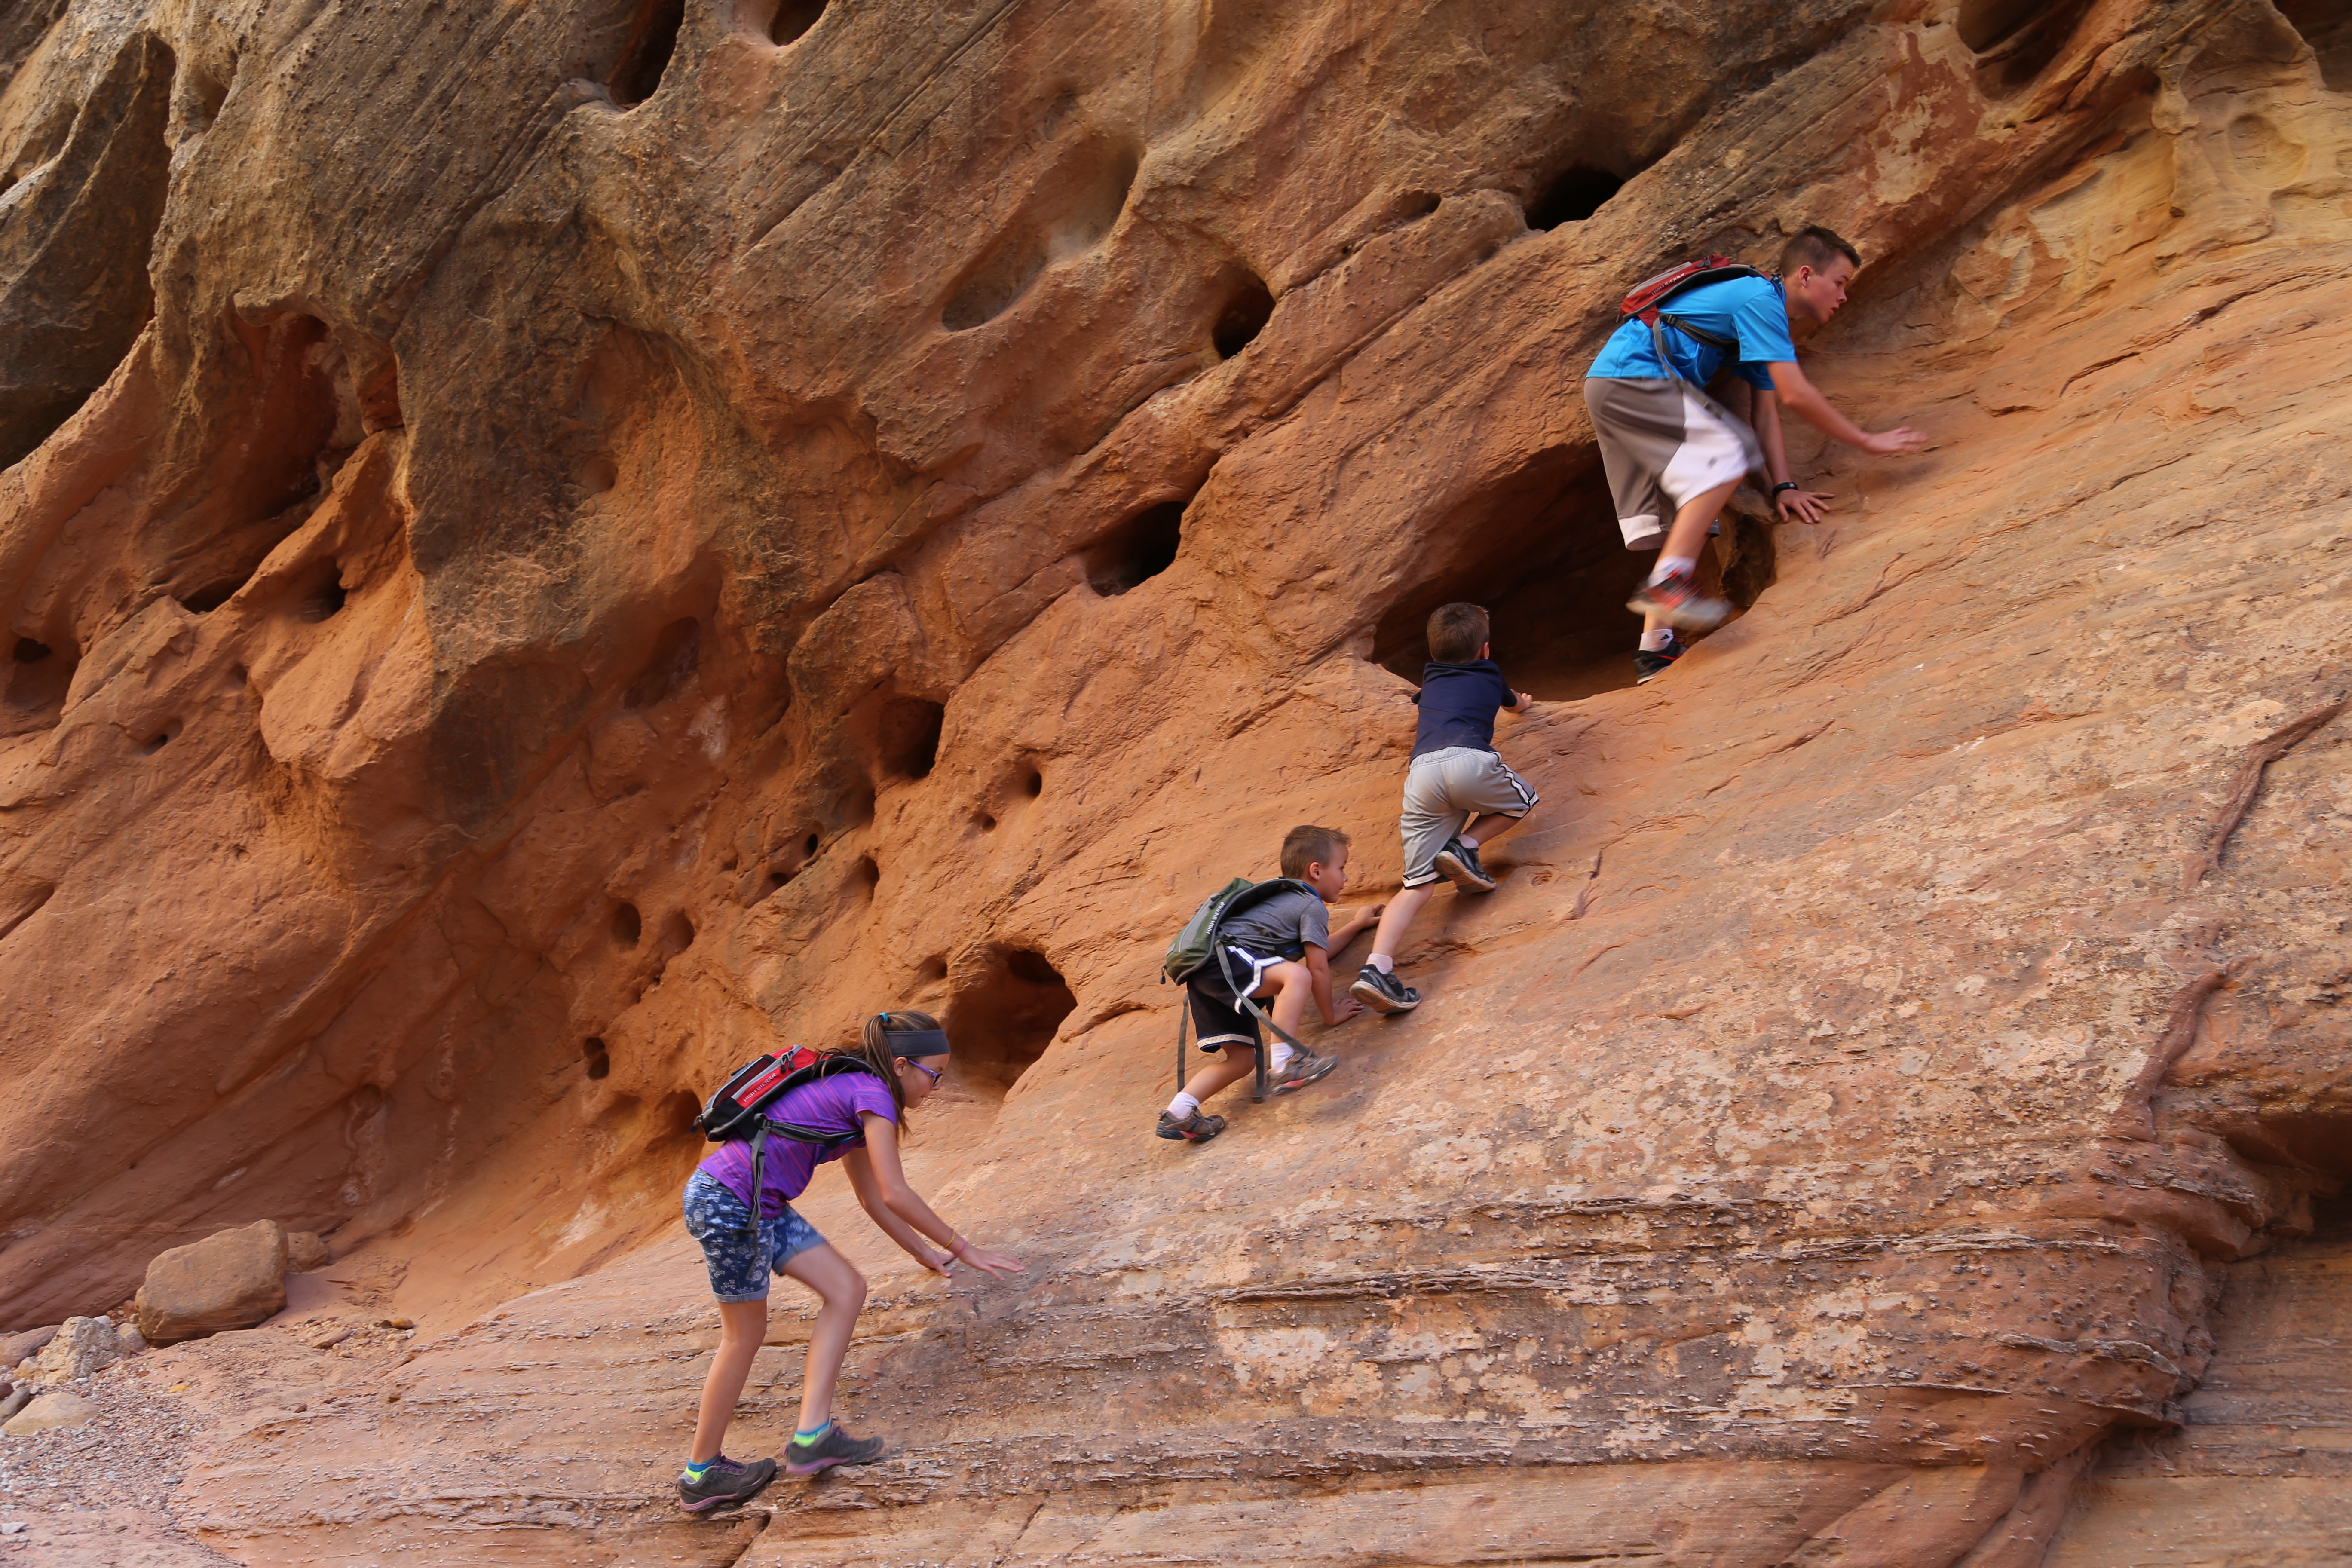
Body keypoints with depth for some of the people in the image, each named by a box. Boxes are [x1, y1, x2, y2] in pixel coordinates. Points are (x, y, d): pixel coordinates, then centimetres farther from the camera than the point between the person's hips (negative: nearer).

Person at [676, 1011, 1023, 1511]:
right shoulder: (873, 1094, -12)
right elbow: (895, 1194, -16)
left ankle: (813, 1436, 3)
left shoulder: (851, 1091, 16)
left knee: (847, 1289, 5)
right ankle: (702, 1474, 19)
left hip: (761, 1206, 9)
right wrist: (963, 1248, -8)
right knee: (745, 1335, 5)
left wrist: (925, 1253, 22)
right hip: (728, 1203, -9)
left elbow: (870, 1196, 22)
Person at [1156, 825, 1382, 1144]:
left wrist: (1355, 925, 55)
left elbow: (1318, 949, 45)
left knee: (1243, 1059, 8)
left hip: (1204, 974, 10)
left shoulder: (1290, 899, 30)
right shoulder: (1313, 906, 0)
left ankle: (1179, 1114, 2)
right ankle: (1284, 1065, -37)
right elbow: (1317, 967, -2)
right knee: (1296, 976, -30)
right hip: (1223, 959, -10)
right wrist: (1331, 1015, 10)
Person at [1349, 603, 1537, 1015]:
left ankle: (1377, 968, -17)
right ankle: (1465, 847, 3)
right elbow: (1513, 702, 57)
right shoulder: (1490, 676, 30)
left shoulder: (1431, 680, 35)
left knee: (1418, 884, 3)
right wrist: (1522, 703, 81)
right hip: (1469, 761, -3)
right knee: (1522, 800, 28)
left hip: (1421, 771, 3)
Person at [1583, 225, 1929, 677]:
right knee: (1726, 453, -24)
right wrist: (1868, 441, -11)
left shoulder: (1769, 320, 20)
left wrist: (1783, 486, 3)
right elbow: (1796, 394, -17)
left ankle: (1656, 646, 2)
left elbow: (1767, 413, 15)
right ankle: (1669, 581, -32)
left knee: (1674, 523, 6)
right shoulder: (1759, 297, -11)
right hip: (1631, 374, -10)